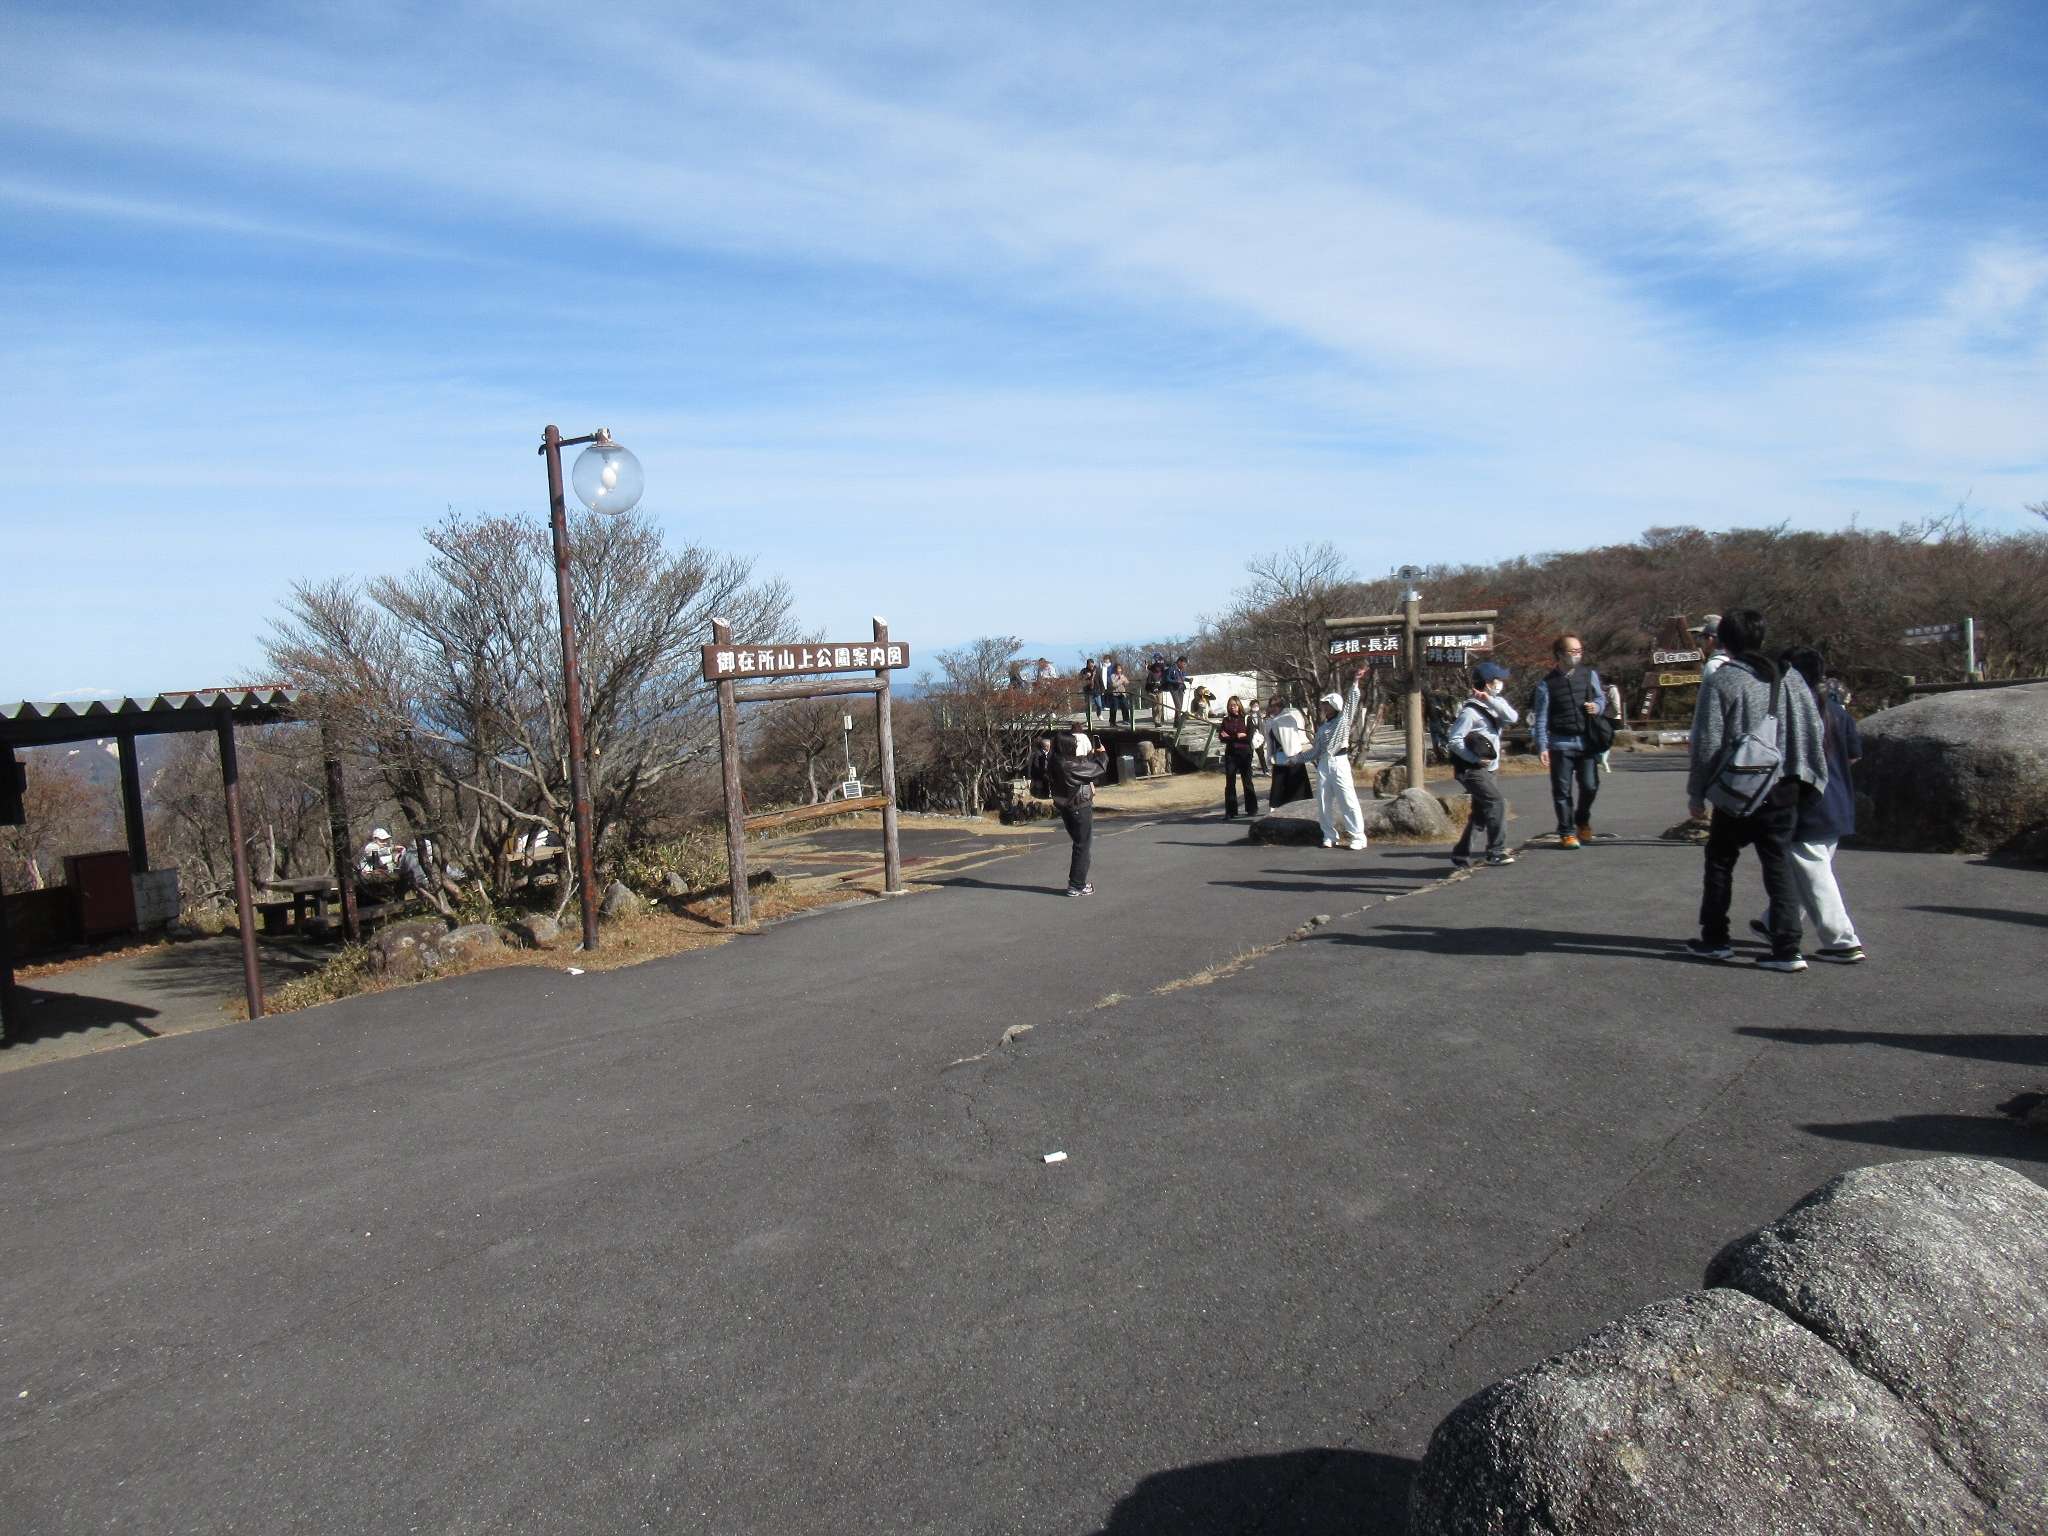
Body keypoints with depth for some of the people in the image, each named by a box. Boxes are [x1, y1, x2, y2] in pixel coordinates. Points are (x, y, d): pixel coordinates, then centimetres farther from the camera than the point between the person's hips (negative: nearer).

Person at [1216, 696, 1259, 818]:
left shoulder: (1247, 719, 0)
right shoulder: (1225, 720, 7)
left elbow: (1249, 738, -10)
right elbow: (1221, 738, 0)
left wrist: (1230, 737, -10)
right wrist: (1238, 737, -13)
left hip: (1245, 753, -2)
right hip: (1230, 754, 2)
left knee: (1247, 781, 6)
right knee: (1229, 783, -1)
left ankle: (1252, 809, 17)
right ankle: (1230, 811, 1)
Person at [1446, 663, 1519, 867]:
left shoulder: (1495, 704, 9)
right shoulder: (1470, 711, -15)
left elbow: (1512, 717, -9)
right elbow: (1455, 740, -18)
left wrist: (1491, 701, -16)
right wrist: (1475, 759, -22)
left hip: (1490, 768, 9)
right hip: (1472, 770, -9)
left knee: (1481, 812, 12)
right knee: (1497, 802, -18)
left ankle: (1461, 854, 21)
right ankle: (1496, 852, -13)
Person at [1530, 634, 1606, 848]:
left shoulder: (1589, 675, 8)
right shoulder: (1547, 684, -2)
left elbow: (1601, 697, 21)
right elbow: (1540, 718, -2)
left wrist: (1597, 706, -4)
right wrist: (1542, 747, -9)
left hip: (1586, 741, 2)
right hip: (1560, 744, -2)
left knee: (1590, 785, 0)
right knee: (1562, 790, 1)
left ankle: (1582, 821, 28)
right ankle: (1567, 832, 12)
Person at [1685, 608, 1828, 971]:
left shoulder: (1720, 681, -9)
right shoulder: (1788, 678, 4)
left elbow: (1706, 743, -10)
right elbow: (1814, 729, 5)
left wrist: (1696, 792, -1)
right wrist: (1815, 779, 14)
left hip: (1736, 792, -3)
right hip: (1783, 791, 3)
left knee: (1720, 861, 13)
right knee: (1779, 866, 7)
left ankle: (1715, 939, 19)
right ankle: (1786, 948, 2)